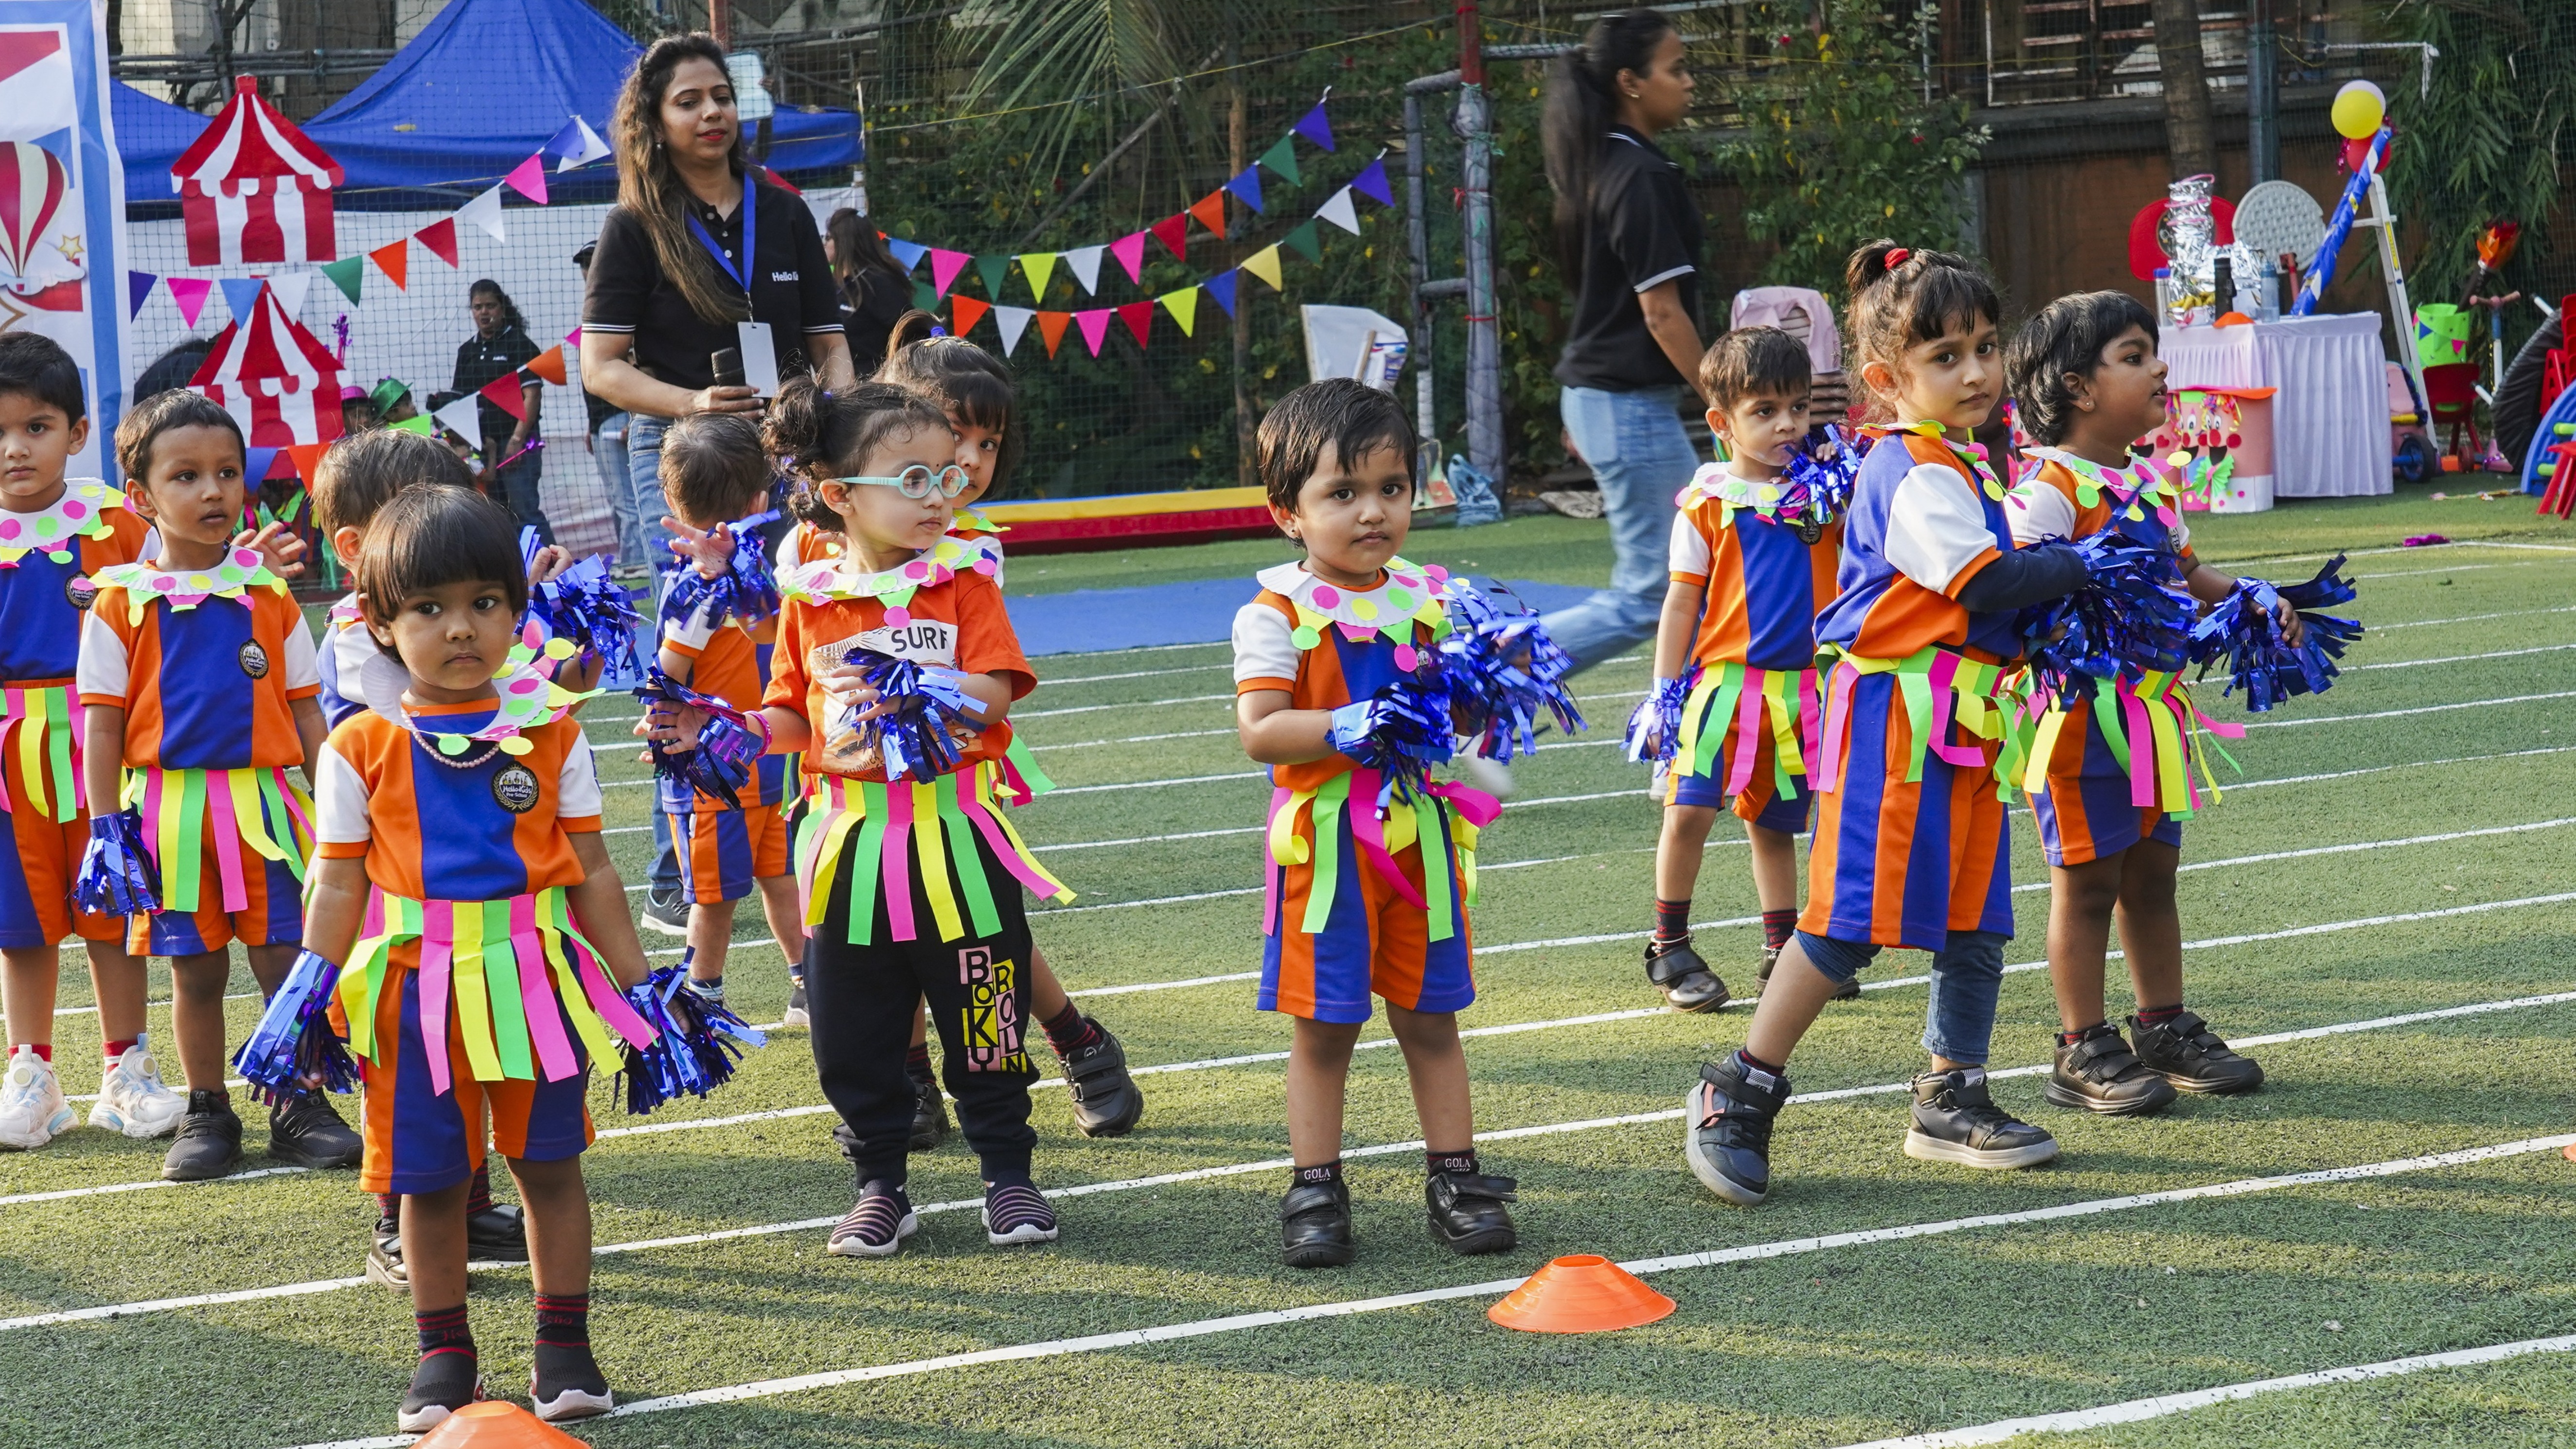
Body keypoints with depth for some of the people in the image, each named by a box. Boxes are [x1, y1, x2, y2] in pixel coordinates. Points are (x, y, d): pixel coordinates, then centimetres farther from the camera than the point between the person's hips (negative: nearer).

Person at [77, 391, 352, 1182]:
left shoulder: (269, 593, 4)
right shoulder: (122, 602, -2)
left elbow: (304, 707, 9)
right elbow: (102, 722, 1)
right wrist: (105, 827, -5)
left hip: (266, 804, 1)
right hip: (169, 811, -1)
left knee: (288, 960, -1)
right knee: (195, 969, 7)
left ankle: (298, 1105, 12)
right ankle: (208, 1113, 19)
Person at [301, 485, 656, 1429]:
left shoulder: (550, 737, 2)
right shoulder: (362, 750, -1)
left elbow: (591, 872, 6)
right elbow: (340, 886, 3)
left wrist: (632, 981, 4)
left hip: (536, 981, 0)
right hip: (414, 989, 0)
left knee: (550, 1165, 6)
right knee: (428, 1181, 6)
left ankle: (564, 1344, 17)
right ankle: (442, 1353, 19)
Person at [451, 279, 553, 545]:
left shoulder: (519, 345, -1)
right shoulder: (467, 351, 17)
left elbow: (532, 395, -8)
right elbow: (460, 400, 18)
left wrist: (518, 438, -16)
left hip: (515, 440, -6)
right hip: (478, 442, 6)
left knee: (525, 510, -13)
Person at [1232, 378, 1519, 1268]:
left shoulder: (1428, 601, 7)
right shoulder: (1280, 614, -8)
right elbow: (1259, 730, -17)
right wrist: (1347, 730, -29)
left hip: (1421, 837, 4)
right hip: (1325, 847, -4)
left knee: (1430, 1017, 9)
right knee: (1324, 1024, 3)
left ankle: (1455, 1177, 17)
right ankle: (1315, 1189, 12)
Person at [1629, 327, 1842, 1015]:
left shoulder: (1824, 492, 5)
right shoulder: (1708, 504, -3)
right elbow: (1682, 602, 2)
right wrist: (1664, 693, -1)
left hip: (1800, 685, 3)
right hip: (1724, 676, -3)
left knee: (1773, 821, 13)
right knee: (1689, 809, -13)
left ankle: (1784, 954, 25)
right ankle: (1670, 948, 2)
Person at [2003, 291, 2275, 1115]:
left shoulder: (2148, 483, 13)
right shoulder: (2050, 488, -15)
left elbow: (2184, 571, 24)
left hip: (2154, 708, 8)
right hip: (2084, 712, -8)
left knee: (2152, 875, 15)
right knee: (2087, 883, 0)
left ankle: (2165, 1030, 26)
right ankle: (2083, 1053, 7)